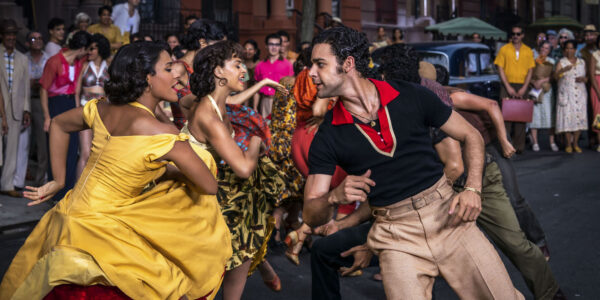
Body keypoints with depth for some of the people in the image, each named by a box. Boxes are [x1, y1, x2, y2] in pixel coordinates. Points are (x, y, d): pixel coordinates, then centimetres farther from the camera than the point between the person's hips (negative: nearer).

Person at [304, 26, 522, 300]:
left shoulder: (411, 97, -2)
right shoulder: (327, 136, -2)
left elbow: (471, 136, 8)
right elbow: (311, 216, -2)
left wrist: (473, 189, -7)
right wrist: (334, 197, -24)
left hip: (447, 214, 1)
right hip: (396, 238, 0)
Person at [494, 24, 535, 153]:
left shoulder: (528, 51, 9)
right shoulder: (504, 49, 5)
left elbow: (530, 70, 7)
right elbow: (500, 69, 1)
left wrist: (524, 88, -5)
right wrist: (508, 87, -8)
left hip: (522, 86, 1)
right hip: (507, 86, -1)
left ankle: (519, 146, 2)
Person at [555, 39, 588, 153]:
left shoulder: (582, 62, 15)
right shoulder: (561, 62, 5)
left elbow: (586, 77, 19)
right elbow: (555, 77, -9)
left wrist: (584, 79, -4)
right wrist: (563, 70, -28)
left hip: (580, 94, 3)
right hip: (566, 95, -3)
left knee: (579, 118, -2)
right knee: (567, 117, -7)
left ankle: (575, 143, 6)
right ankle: (568, 144, 1)